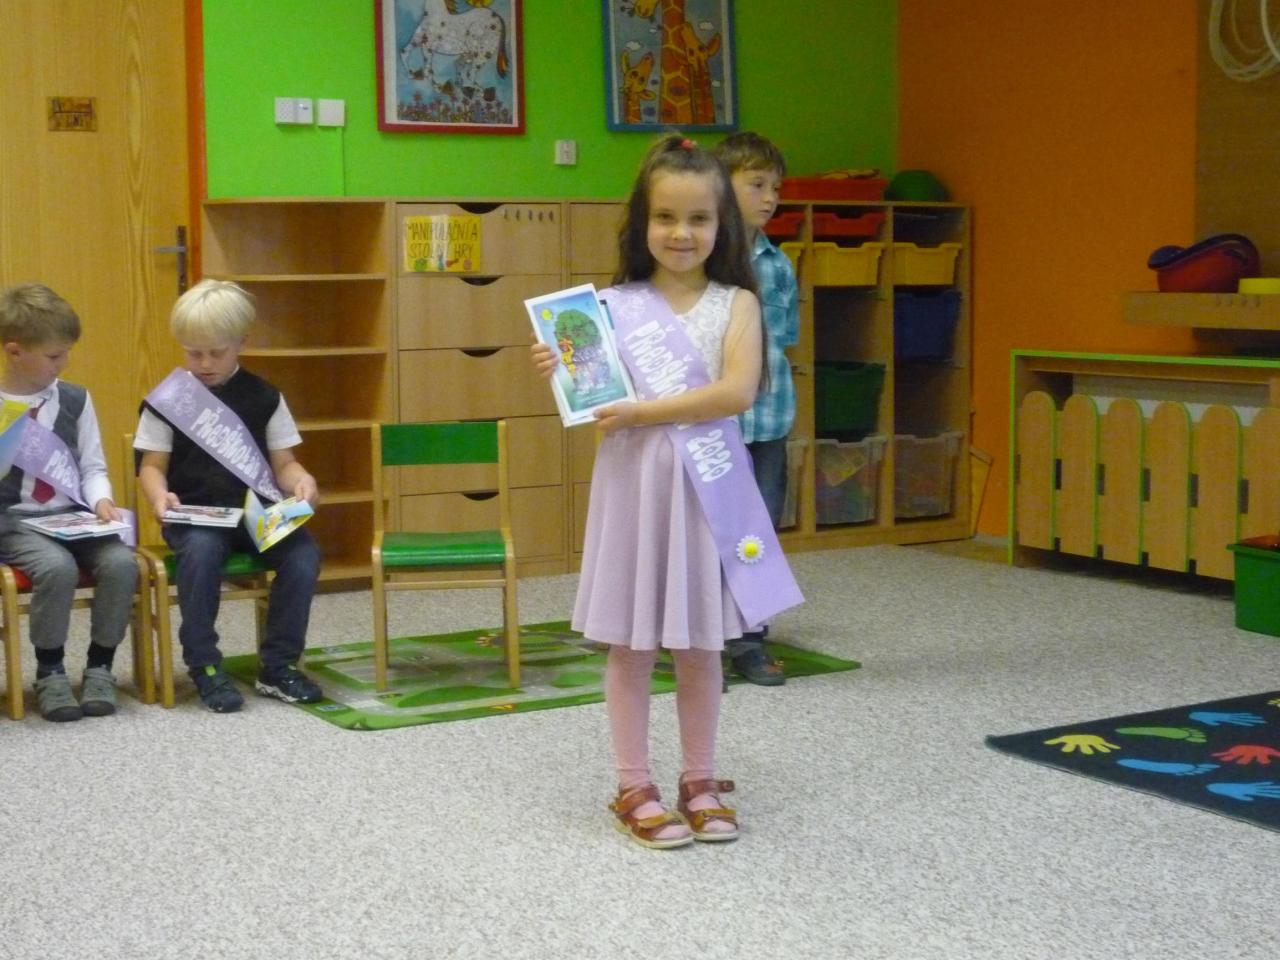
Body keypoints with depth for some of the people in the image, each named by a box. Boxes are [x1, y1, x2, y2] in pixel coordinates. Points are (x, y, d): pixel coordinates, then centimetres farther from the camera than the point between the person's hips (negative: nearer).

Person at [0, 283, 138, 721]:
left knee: (121, 563, -26)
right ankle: (50, 672, -13)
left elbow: (93, 466, 12)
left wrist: (101, 500, -8)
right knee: (57, 567, -34)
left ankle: (99, 666, -7)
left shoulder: (75, 399, 9)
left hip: (75, 516, 3)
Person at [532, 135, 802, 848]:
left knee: (701, 644, 10)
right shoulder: (615, 305, 1)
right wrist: (563, 375, -16)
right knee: (632, 644, 6)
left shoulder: (736, 304, -1)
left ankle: (700, 781, 24)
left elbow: (736, 392, -15)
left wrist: (644, 413, -19)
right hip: (632, 482, 0)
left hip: (705, 486, 0)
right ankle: (634, 789, 17)